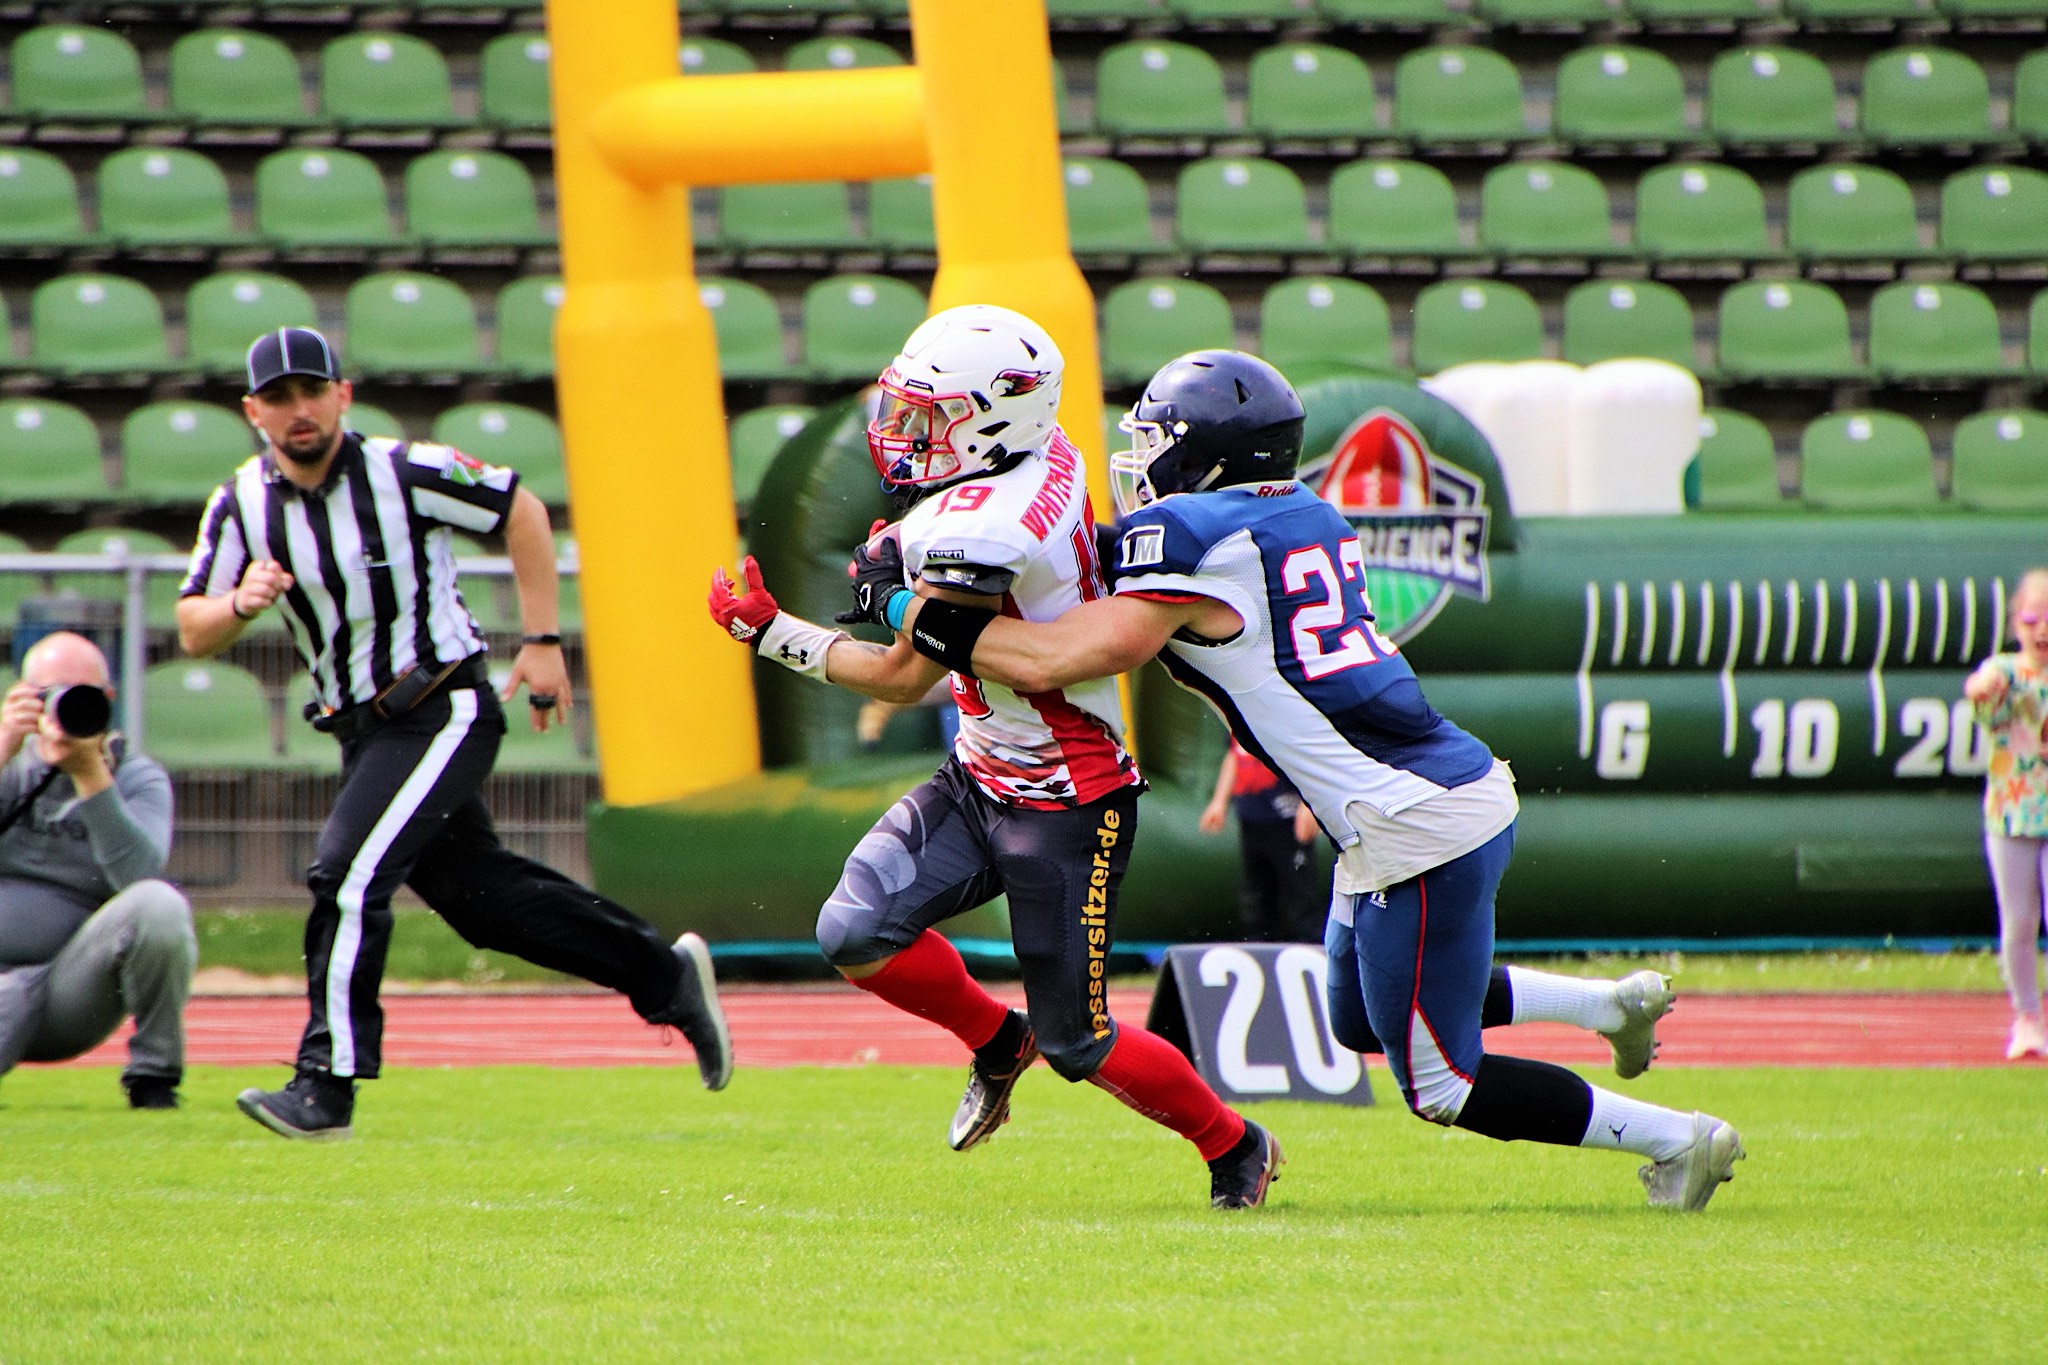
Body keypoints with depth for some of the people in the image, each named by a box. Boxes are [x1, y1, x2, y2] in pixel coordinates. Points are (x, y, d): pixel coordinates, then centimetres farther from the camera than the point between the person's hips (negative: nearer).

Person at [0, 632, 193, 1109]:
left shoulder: (138, 778, 3)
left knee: (159, 904, -30)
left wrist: (90, 774, -24)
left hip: (74, 991, 0)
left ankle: (153, 1078, -11)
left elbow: (138, 874, -17)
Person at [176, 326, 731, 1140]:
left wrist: (542, 642, -5)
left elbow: (520, 512, -4)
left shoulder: (407, 474, -16)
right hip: (365, 732, 6)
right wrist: (240, 604, -24)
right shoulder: (240, 507, -3)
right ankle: (664, 975, 31)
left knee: (347, 873, -21)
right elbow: (193, 632, -2)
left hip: (444, 713, -6)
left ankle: (327, 1086, -19)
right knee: (481, 896, 14)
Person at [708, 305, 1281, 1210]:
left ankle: (1236, 1148, 22)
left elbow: (905, 677, -18)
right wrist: (909, 552, 5)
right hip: (979, 782, 9)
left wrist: (769, 632, -10)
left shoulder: (977, 535, -29)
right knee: (855, 933, -5)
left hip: (1063, 807, -9)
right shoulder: (1050, 455, -3)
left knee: (1077, 1042, 0)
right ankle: (996, 1042, 18)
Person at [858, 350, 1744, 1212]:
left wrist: (918, 614, -5)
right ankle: (1615, 1003, 30)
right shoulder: (1304, 520, 11)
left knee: (1444, 1088, 5)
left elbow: (1049, 661, -16)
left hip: (1417, 834, -9)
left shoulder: (1191, 539, -14)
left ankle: (1678, 1141, 10)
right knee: (1362, 1021, 28)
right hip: (1461, 787, 9)